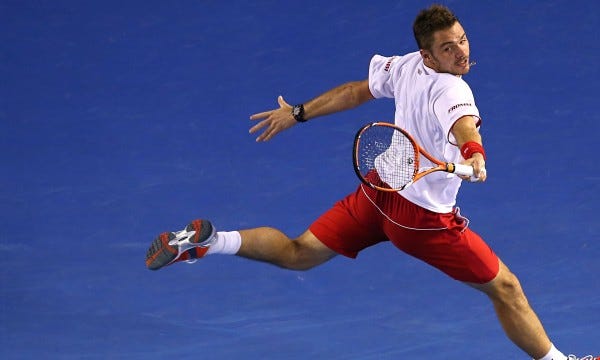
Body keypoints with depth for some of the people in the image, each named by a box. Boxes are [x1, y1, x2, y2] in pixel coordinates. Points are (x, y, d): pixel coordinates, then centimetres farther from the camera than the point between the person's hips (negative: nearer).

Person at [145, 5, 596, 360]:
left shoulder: (406, 66, -3)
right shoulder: (451, 90, -26)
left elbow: (356, 91, 12)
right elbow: (464, 126, -49)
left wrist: (298, 113, 25)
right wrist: (475, 155, -71)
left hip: (379, 187, 7)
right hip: (424, 218, -7)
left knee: (298, 254, 18)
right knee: (506, 288, 7)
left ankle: (203, 240, 4)